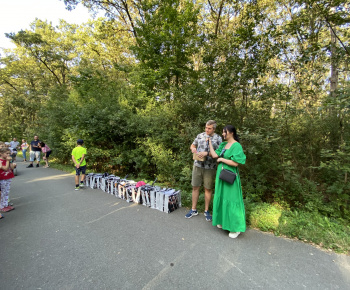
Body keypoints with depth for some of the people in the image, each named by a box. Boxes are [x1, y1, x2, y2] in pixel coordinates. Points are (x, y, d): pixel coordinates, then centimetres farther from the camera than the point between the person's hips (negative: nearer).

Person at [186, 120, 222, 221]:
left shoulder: (218, 138, -3)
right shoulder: (200, 135, 5)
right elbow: (192, 145, 16)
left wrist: (207, 153, -20)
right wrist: (193, 148, -8)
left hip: (210, 168, -2)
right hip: (197, 165, 3)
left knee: (208, 189, 9)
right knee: (195, 187, 10)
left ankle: (206, 211, 28)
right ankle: (193, 209, 26)